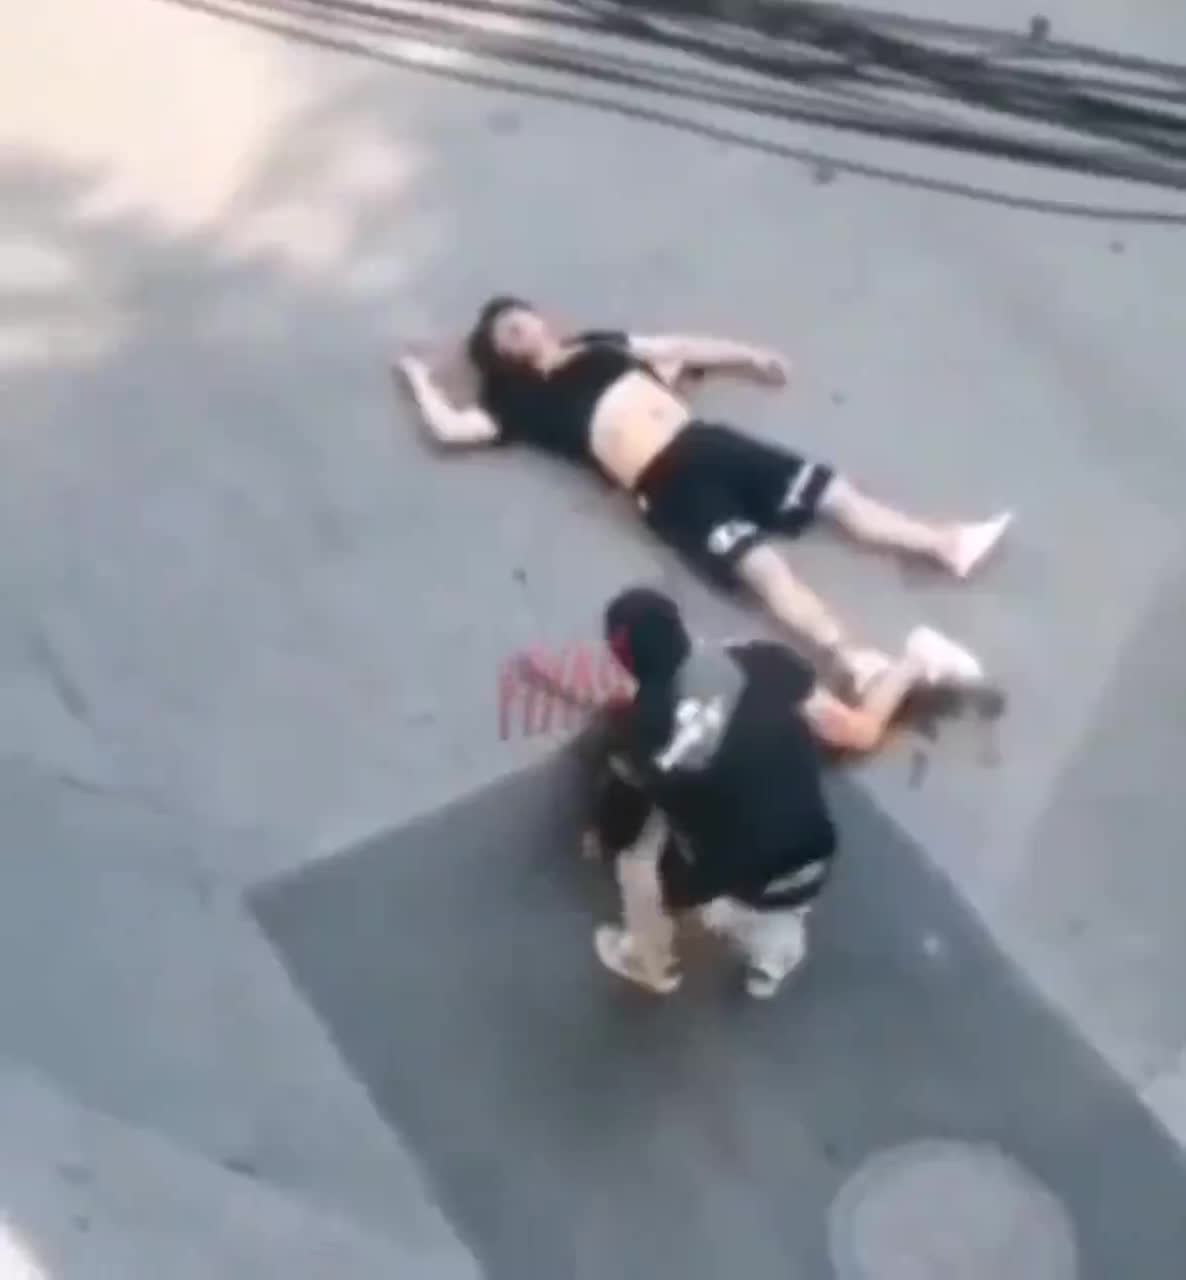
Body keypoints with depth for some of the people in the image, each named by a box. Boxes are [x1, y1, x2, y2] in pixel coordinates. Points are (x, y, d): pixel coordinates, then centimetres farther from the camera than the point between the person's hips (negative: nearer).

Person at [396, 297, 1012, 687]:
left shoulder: (596, 346, 25)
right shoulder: (526, 398, 9)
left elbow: (677, 348, 33)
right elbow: (449, 426, 3)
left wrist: (748, 356, 30)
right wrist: (419, 375, 19)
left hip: (704, 442, 7)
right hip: (665, 485, -7)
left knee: (836, 491, -1)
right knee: (764, 567, -24)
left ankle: (948, 544, -1)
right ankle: (853, 657, -37)